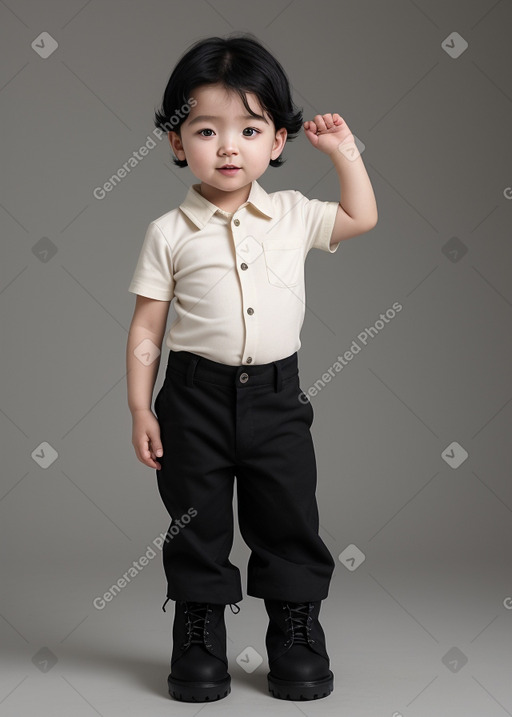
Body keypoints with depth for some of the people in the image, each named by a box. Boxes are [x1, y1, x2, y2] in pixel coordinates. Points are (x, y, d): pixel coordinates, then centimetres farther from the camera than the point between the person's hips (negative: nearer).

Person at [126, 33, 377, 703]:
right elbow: (146, 329, -1)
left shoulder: (293, 215, 3)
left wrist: (344, 149, 11)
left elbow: (362, 218, 19)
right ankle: (198, 639, 24)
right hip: (196, 399, -2)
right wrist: (140, 409, -5)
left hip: (277, 396, 2)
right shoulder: (169, 233, -4)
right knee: (198, 528, 8)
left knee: (290, 524, 9)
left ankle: (298, 635, 25)